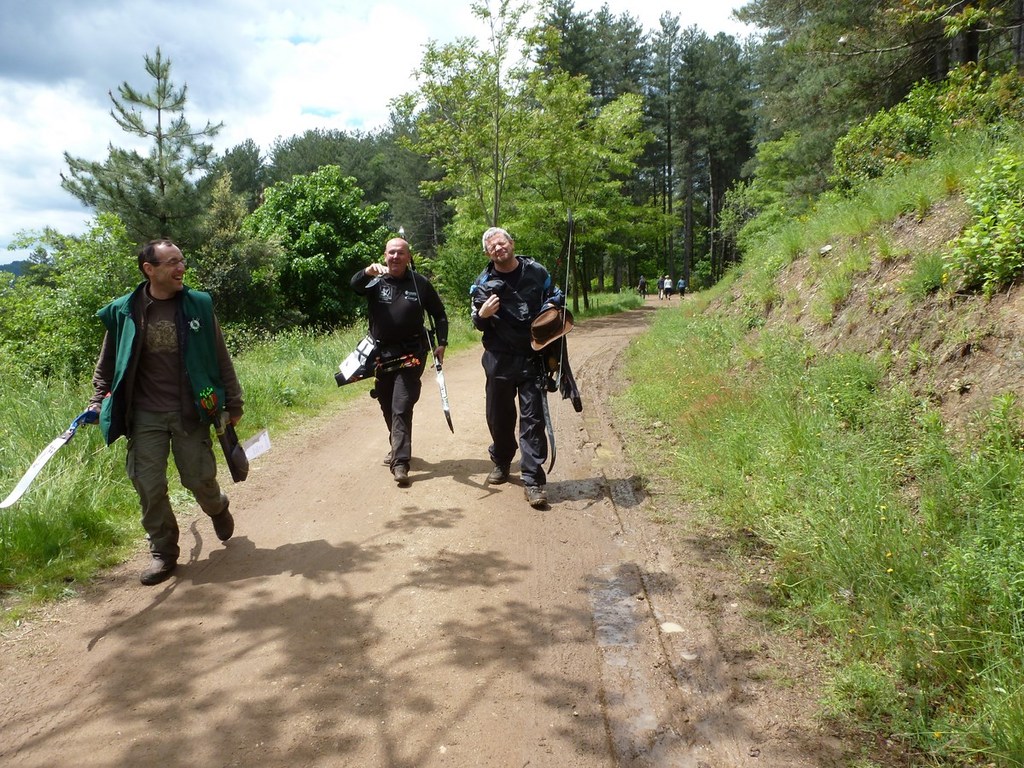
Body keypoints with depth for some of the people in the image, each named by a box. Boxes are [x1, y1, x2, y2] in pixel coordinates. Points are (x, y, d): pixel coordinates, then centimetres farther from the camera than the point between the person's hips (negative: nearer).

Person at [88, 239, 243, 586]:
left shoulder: (198, 305, -3)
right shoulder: (123, 311, -2)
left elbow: (220, 359, 3)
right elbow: (107, 362, 11)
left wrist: (233, 402, 4)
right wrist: (99, 400, 5)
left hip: (190, 412, -1)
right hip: (145, 415, 1)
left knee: (199, 479, 3)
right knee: (149, 485, 1)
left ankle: (218, 509, 39)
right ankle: (163, 552, 20)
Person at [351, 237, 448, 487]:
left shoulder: (420, 283, 0)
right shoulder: (375, 281, 0)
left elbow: (439, 314, 10)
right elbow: (355, 285, -23)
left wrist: (441, 343, 0)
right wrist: (367, 272, -44)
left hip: (410, 354, -3)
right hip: (381, 354, 3)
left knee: (401, 408, -10)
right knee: (388, 407, 16)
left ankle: (400, 462, -10)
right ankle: (398, 447, 38)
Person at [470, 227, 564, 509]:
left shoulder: (536, 272, 2)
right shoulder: (484, 283, 2)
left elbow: (557, 298, 17)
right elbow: (479, 325, 10)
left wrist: (552, 307, -6)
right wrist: (481, 314, -14)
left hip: (532, 358, -1)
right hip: (499, 359, 2)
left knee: (532, 418, -5)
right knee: (498, 415, 12)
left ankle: (533, 480, -2)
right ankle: (501, 462, 36)